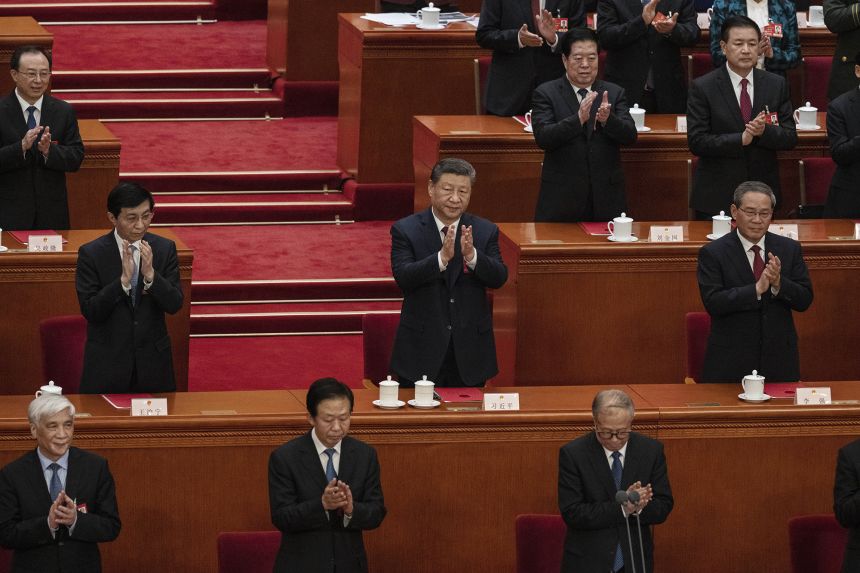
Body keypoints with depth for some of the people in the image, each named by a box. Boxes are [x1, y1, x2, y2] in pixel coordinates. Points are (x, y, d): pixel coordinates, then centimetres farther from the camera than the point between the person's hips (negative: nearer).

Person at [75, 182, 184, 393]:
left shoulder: (165, 249, -2)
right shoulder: (91, 254, -8)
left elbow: (174, 305, -6)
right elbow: (90, 311, -13)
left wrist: (151, 274, -23)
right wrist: (123, 280, -26)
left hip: (153, 360, 2)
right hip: (107, 363, -2)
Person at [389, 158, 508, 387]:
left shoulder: (486, 231, 4)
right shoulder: (405, 230, -2)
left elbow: (499, 278, -7)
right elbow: (403, 277, -15)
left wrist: (471, 255, -25)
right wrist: (442, 258, -29)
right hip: (421, 349, -2)